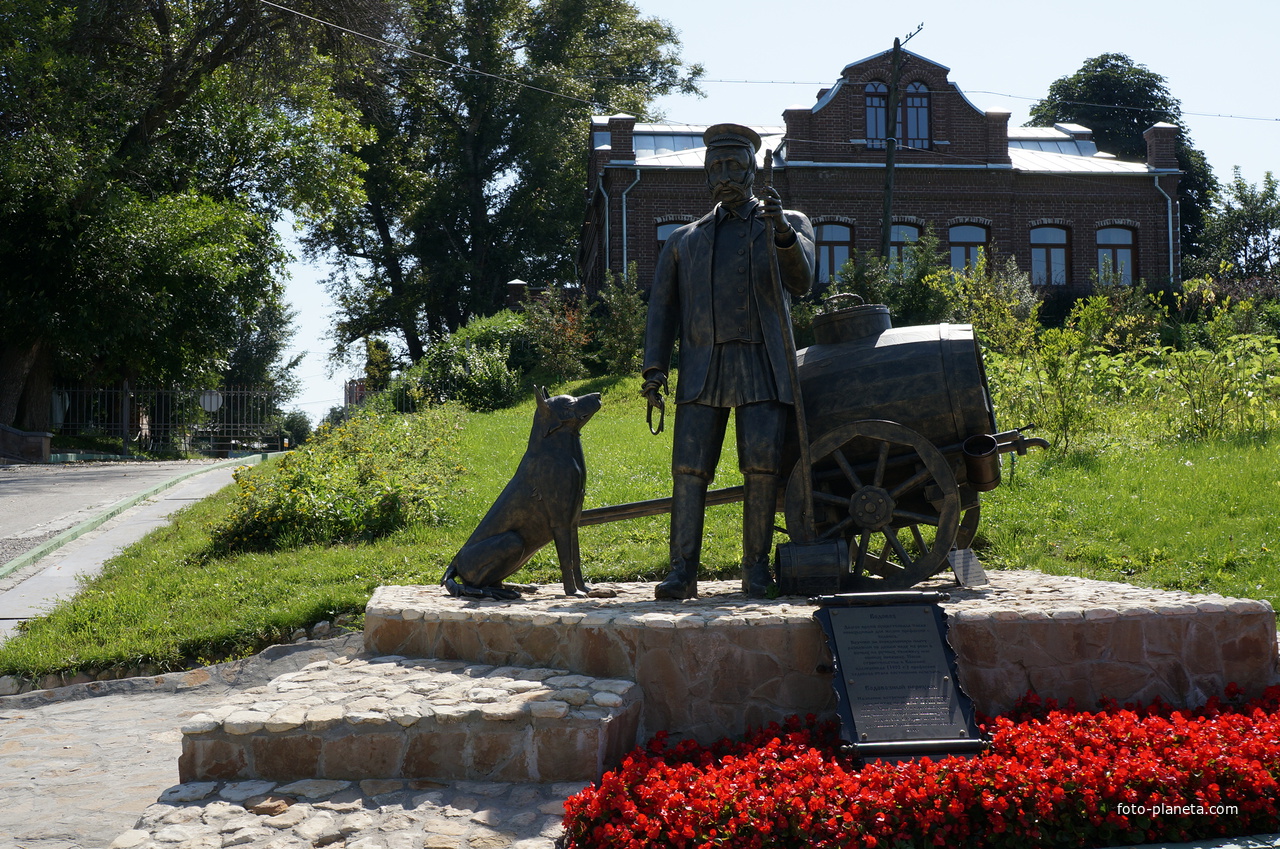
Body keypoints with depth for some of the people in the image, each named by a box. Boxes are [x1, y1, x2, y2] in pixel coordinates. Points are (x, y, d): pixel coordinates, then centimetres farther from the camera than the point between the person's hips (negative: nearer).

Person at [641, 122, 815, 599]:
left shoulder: (791, 225, 13)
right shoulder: (685, 241, 20)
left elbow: (800, 281, -7)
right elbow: (663, 307, 14)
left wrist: (782, 231, -25)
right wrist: (654, 368, 1)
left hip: (763, 368, -2)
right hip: (702, 370, 2)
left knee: (762, 466, -10)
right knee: (689, 467, -7)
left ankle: (756, 569, 0)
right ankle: (683, 572, -7)